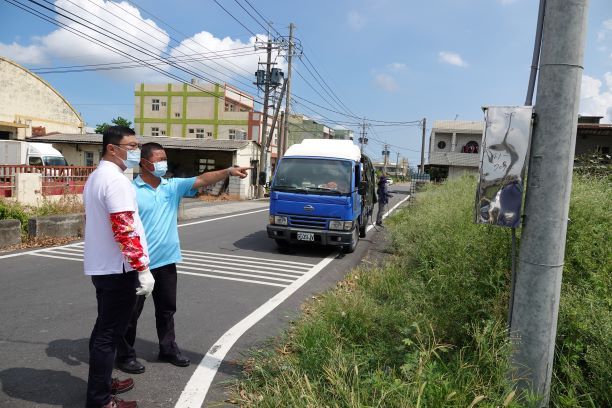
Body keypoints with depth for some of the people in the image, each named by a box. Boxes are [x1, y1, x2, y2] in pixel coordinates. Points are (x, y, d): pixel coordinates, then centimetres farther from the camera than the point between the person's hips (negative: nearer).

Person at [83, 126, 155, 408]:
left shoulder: (95, 177, 14)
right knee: (109, 333, -1)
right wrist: (143, 269, -24)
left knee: (104, 328, 19)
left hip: (100, 267, 10)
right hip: (118, 270, -10)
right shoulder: (116, 180, -18)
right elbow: (124, 230, -25)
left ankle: (101, 383, 33)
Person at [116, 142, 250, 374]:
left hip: (166, 261, 5)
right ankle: (125, 356, 25)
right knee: (132, 312, 9)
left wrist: (228, 171, -21)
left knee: (167, 309, 18)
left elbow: (202, 180, -7)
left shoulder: (173, 186, 4)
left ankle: (168, 349, 33)